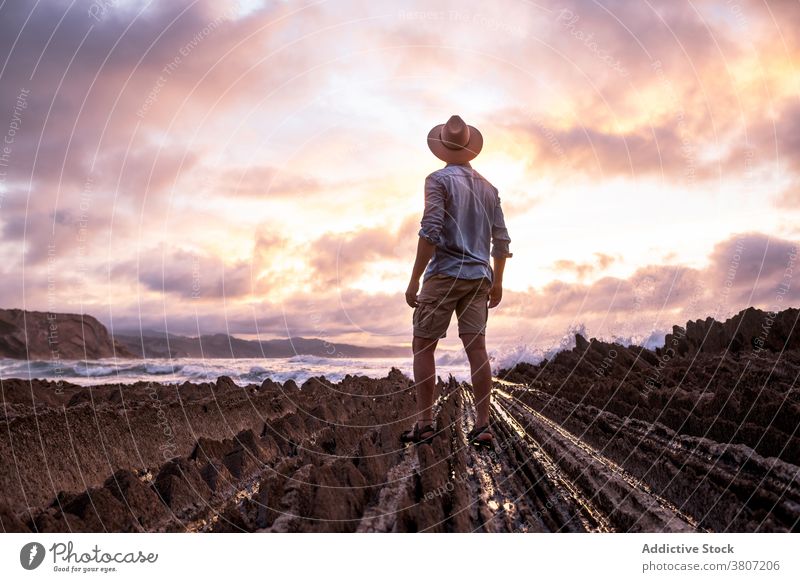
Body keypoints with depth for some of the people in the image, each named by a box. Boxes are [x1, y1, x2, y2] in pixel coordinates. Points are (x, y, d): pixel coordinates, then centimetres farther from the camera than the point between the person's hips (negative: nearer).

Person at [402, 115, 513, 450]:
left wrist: (414, 280, -12)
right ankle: (482, 426, 0)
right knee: (476, 348, 2)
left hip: (445, 274, -5)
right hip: (478, 276, 6)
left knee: (423, 346, 2)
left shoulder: (439, 180, -5)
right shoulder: (488, 188, 14)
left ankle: (424, 423, -1)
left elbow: (430, 232, -15)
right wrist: (497, 282, 23)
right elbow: (501, 240, 14)